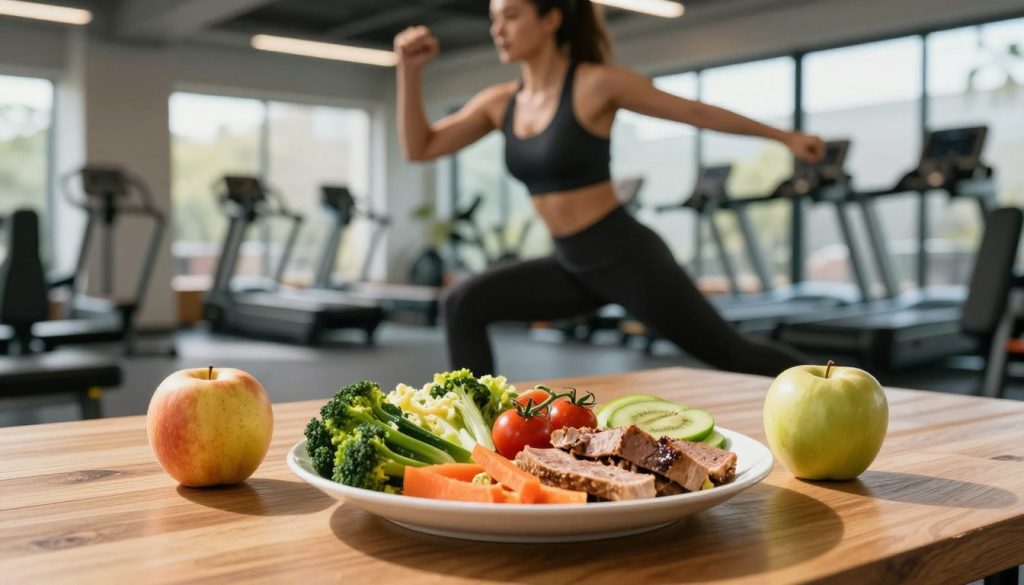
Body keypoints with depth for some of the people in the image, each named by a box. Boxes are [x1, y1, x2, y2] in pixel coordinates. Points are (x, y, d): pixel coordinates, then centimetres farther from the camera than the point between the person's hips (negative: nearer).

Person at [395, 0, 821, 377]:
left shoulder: (596, 83, -12)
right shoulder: (501, 103, 6)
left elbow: (697, 111, -4)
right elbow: (419, 148, 6)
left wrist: (785, 137, 3)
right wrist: (410, 69, -7)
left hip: (627, 255, -6)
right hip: (573, 267, 6)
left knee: (729, 353, 4)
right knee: (464, 305, -7)